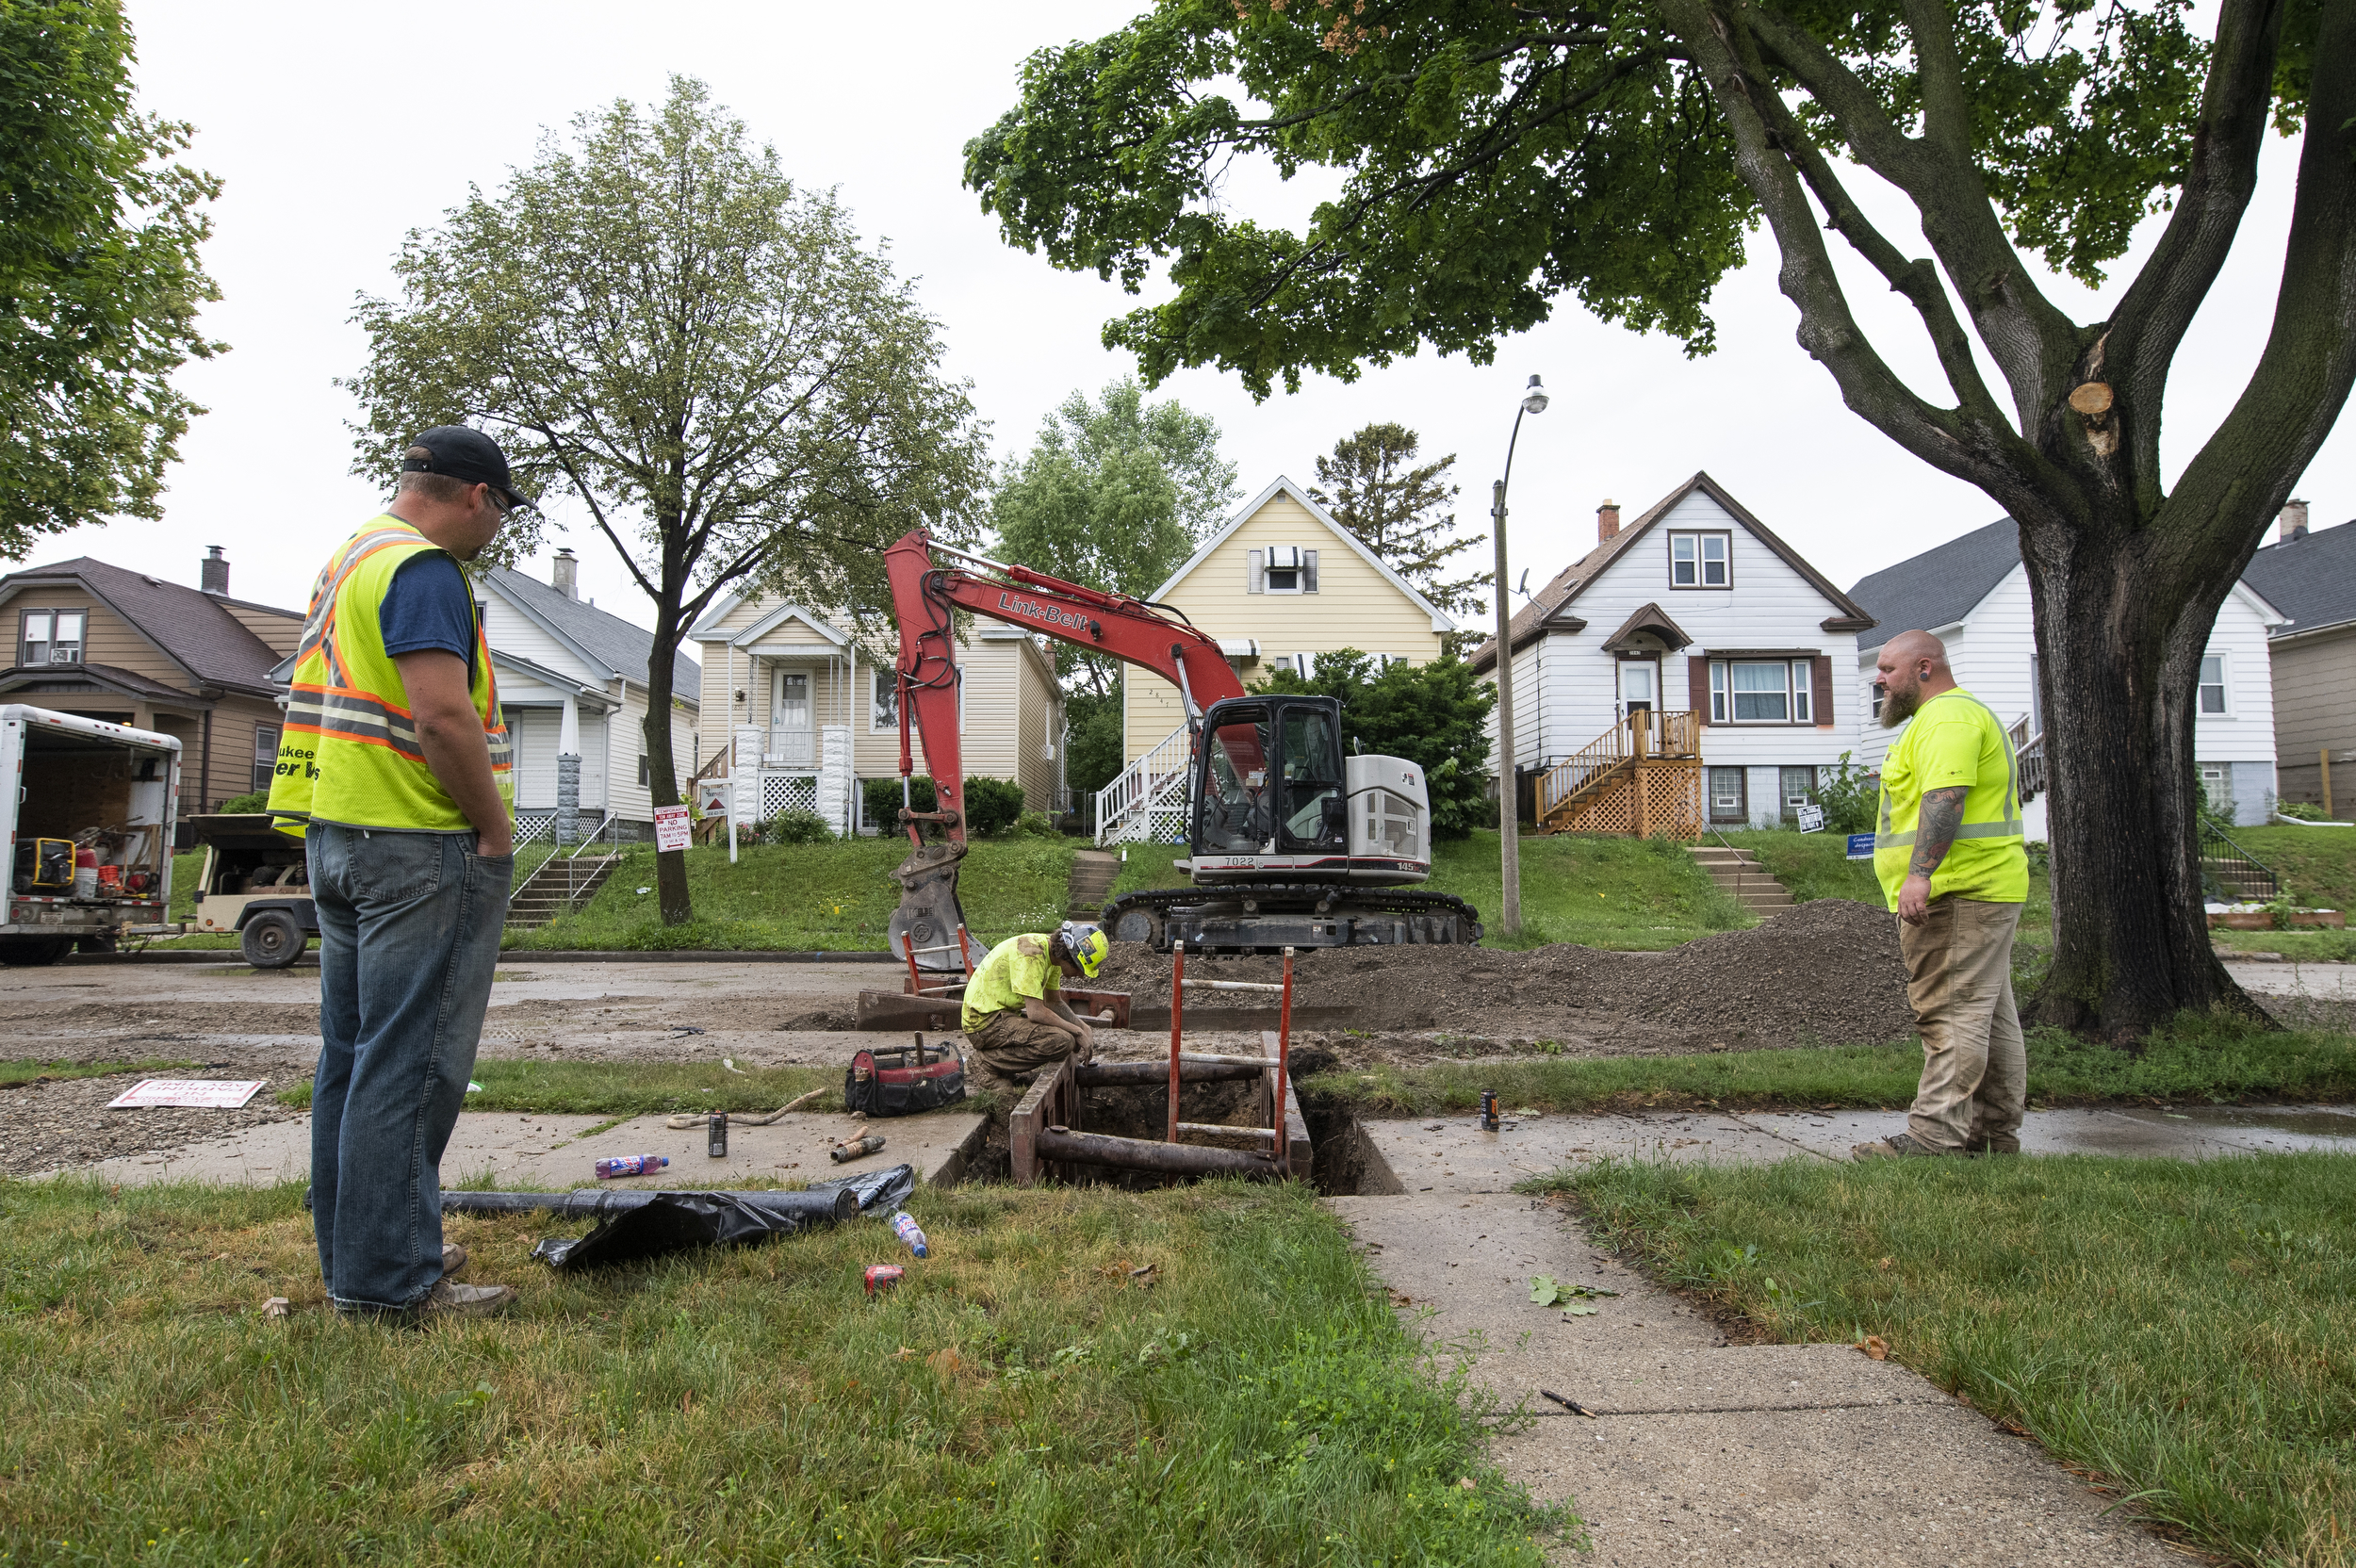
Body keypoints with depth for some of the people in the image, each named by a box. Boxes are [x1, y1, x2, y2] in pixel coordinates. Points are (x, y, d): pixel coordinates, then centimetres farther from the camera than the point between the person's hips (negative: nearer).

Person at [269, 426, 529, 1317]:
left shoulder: (349, 563, 20)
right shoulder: (423, 569, -13)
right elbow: (444, 717, -24)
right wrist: (496, 826, -14)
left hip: (337, 835, 10)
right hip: (418, 843, -10)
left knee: (354, 1054, 14)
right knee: (412, 1061, -6)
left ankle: (354, 1251, 25)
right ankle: (387, 1278, 0)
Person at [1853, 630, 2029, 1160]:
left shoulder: (1948, 715, -11)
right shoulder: (1972, 712, 26)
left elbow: (1946, 798, -25)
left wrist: (1920, 872, -32)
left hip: (1957, 893, -12)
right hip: (1990, 888, 12)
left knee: (1951, 1015, -12)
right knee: (1989, 1017, 12)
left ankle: (1934, 1138, -13)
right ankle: (1997, 1134, 18)